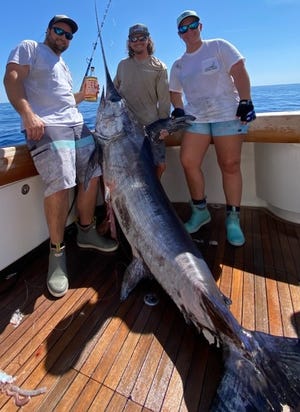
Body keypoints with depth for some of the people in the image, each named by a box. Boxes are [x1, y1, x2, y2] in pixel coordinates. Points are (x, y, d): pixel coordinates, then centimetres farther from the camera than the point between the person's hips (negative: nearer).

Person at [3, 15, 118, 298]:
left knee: (91, 177, 0)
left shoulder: (62, 65, 32)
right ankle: (57, 253, -8)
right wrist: (28, 114, -20)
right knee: (59, 186, -21)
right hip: (46, 127, -8)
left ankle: (86, 232, 15)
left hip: (77, 126, 9)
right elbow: (12, 79, -5)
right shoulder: (29, 48, 10)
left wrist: (82, 94, 14)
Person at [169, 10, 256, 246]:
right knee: (188, 162, -9)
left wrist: (245, 102, -14)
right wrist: (178, 110, 5)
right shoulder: (178, 65, 15)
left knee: (230, 165, -6)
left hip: (227, 114, -3)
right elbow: (175, 91, 24)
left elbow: (239, 72, -4)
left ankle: (233, 219, 5)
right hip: (196, 118, 4)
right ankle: (200, 211, 8)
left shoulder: (218, 47, 4)